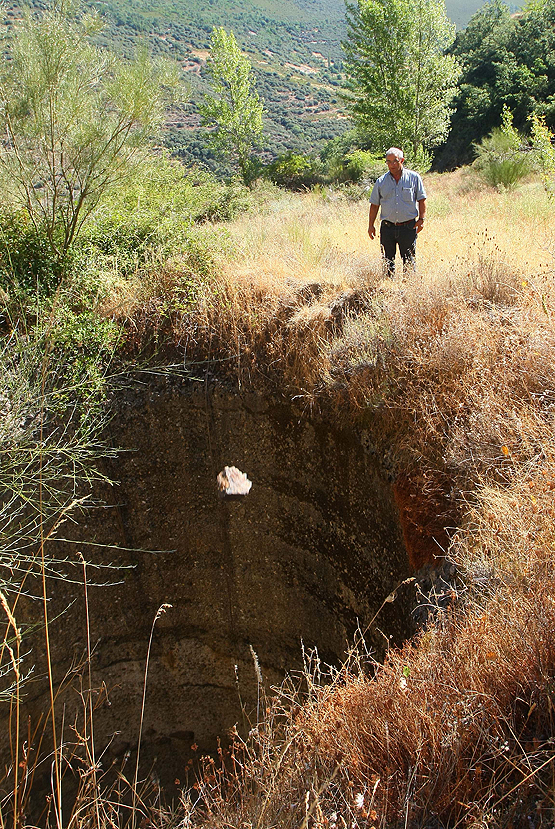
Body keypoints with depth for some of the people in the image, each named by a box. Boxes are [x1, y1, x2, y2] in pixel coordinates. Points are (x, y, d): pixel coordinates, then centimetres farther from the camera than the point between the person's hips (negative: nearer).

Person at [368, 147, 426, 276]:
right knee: (387, 260, 5)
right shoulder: (381, 181, 7)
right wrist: (371, 225, 5)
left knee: (409, 260, 2)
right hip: (387, 227, 2)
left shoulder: (414, 178, 3)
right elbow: (374, 205, 11)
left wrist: (421, 219, -5)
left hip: (408, 227, -2)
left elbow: (421, 200, 5)